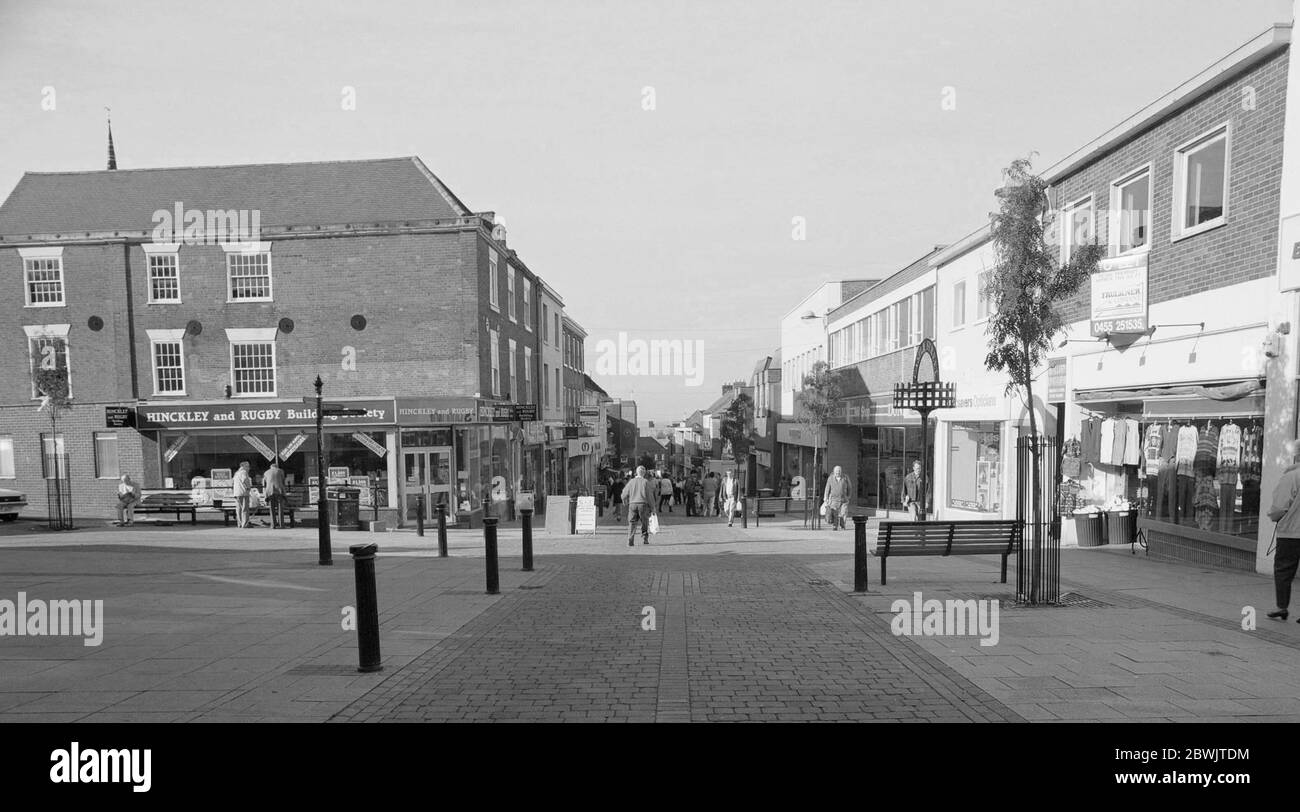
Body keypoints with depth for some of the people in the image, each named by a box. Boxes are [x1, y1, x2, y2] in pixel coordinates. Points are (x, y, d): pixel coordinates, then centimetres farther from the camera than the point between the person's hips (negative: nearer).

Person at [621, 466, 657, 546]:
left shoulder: (631, 482, 7)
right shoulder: (646, 482, 1)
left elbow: (624, 495, 9)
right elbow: (650, 496, 0)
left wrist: (626, 502, 27)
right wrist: (652, 508, 5)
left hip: (632, 504, 2)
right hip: (643, 504, -2)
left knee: (632, 523, 3)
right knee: (645, 522, 13)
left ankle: (630, 541, -7)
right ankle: (644, 539, 11)